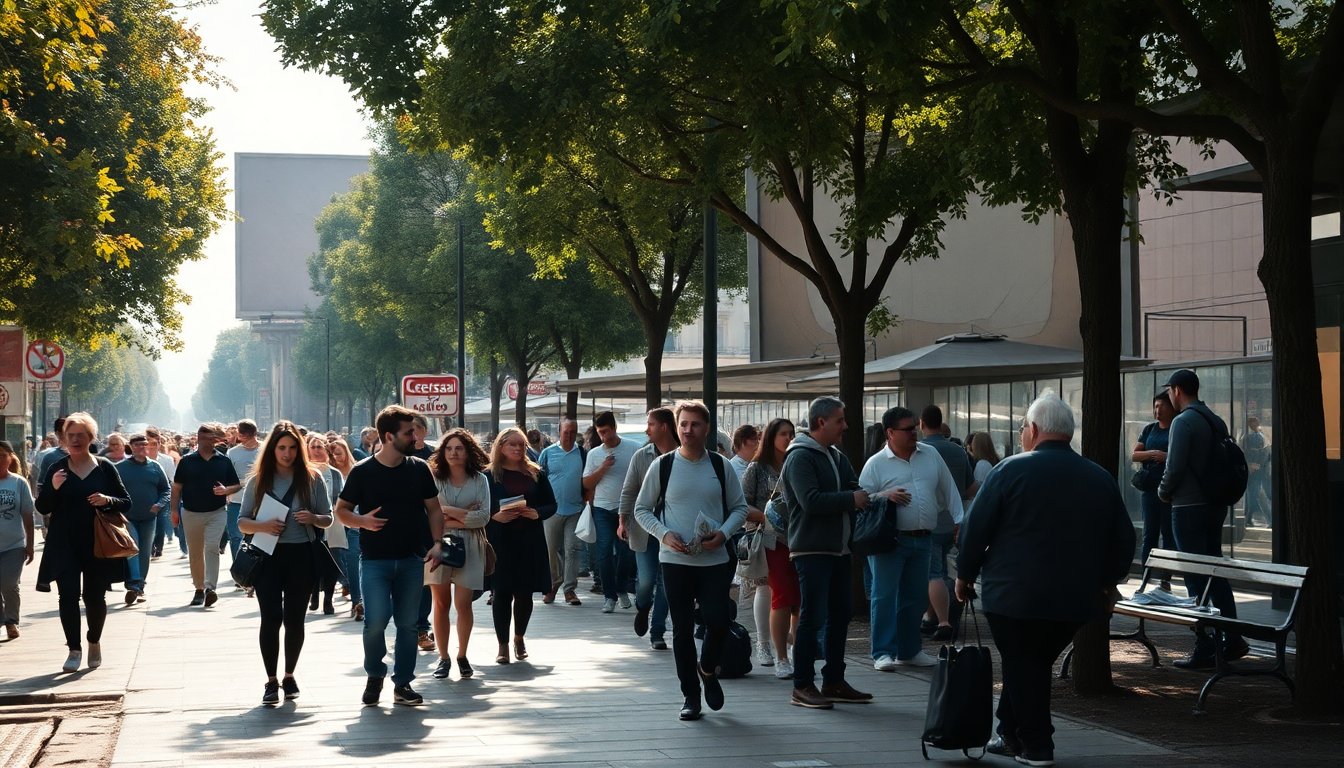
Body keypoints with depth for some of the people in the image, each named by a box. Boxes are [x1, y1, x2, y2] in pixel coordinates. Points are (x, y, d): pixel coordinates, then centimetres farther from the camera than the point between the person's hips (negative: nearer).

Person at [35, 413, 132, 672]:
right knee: (68, 595, -7)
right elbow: (42, 508, 4)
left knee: (95, 596, 5)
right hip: (64, 544, 0)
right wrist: (53, 488, -15)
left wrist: (108, 501, -16)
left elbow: (126, 502, 5)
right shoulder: (56, 468, 4)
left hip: (97, 543, 0)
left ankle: (94, 642, 29)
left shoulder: (104, 467, 2)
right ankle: (74, 649, 3)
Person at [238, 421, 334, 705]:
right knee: (271, 618, -6)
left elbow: (328, 519, 6)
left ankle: (289, 676, 24)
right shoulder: (258, 481, 4)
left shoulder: (312, 478, 3)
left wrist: (314, 518, -17)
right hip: (269, 556, 0)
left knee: (294, 618, 8)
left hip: (301, 556, 1)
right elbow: (242, 522, 5)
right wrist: (262, 526, -16)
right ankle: (271, 681, 2)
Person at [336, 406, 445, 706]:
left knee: (407, 623, 6)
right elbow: (341, 510, 3)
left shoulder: (419, 469, 4)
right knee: (376, 619, -13)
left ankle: (402, 683, 17)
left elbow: (434, 509, 9)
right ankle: (374, 675, 11)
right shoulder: (362, 472, -4)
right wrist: (361, 521, -18)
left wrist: (437, 542, -5)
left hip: (411, 559, 3)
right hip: (374, 559, -3)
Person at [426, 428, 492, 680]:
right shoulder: (434, 478, 2)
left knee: (463, 603, -4)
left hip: (468, 546, 0)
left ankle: (462, 655, 12)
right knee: (441, 603, 3)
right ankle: (443, 657, 11)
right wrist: (465, 514, -10)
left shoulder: (479, 480, 4)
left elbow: (484, 517, -4)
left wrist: (450, 514, -10)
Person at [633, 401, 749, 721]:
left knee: (718, 622, -8)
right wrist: (665, 534, -10)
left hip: (714, 560, 1)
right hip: (675, 560, 0)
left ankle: (708, 669, 23)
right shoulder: (662, 466, 1)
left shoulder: (721, 466, 4)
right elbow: (642, 509, 6)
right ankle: (690, 695, 16)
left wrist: (723, 533, -9)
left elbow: (740, 508, 10)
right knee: (682, 630, 4)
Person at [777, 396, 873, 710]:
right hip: (812, 550, -9)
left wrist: (866, 496, -9)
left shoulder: (837, 457, 17)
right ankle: (802, 687, -1)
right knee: (812, 617, -7)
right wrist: (851, 499, -15)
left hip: (839, 550, 9)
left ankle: (834, 681, 21)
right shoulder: (800, 457, -12)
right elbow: (811, 500, -23)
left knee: (839, 616, 12)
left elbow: (856, 489, 14)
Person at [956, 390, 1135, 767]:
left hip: (1014, 595, -5)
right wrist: (1106, 582, 25)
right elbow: (1124, 541, 12)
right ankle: (1012, 735, 24)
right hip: (1077, 598, 5)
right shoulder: (1101, 479, 6)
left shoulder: (1011, 470, -8)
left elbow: (975, 528, -6)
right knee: (1035, 663, 18)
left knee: (1021, 668, 7)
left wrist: (965, 575, 7)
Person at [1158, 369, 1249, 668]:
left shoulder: (1183, 421, -14)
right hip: (1215, 506, 8)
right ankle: (1232, 640, 18)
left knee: (1196, 578, -4)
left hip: (1188, 508, -8)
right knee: (1216, 572, 15)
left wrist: (1163, 493, -2)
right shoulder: (1216, 421, 11)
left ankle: (1204, 650, -3)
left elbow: (1174, 467, -19)